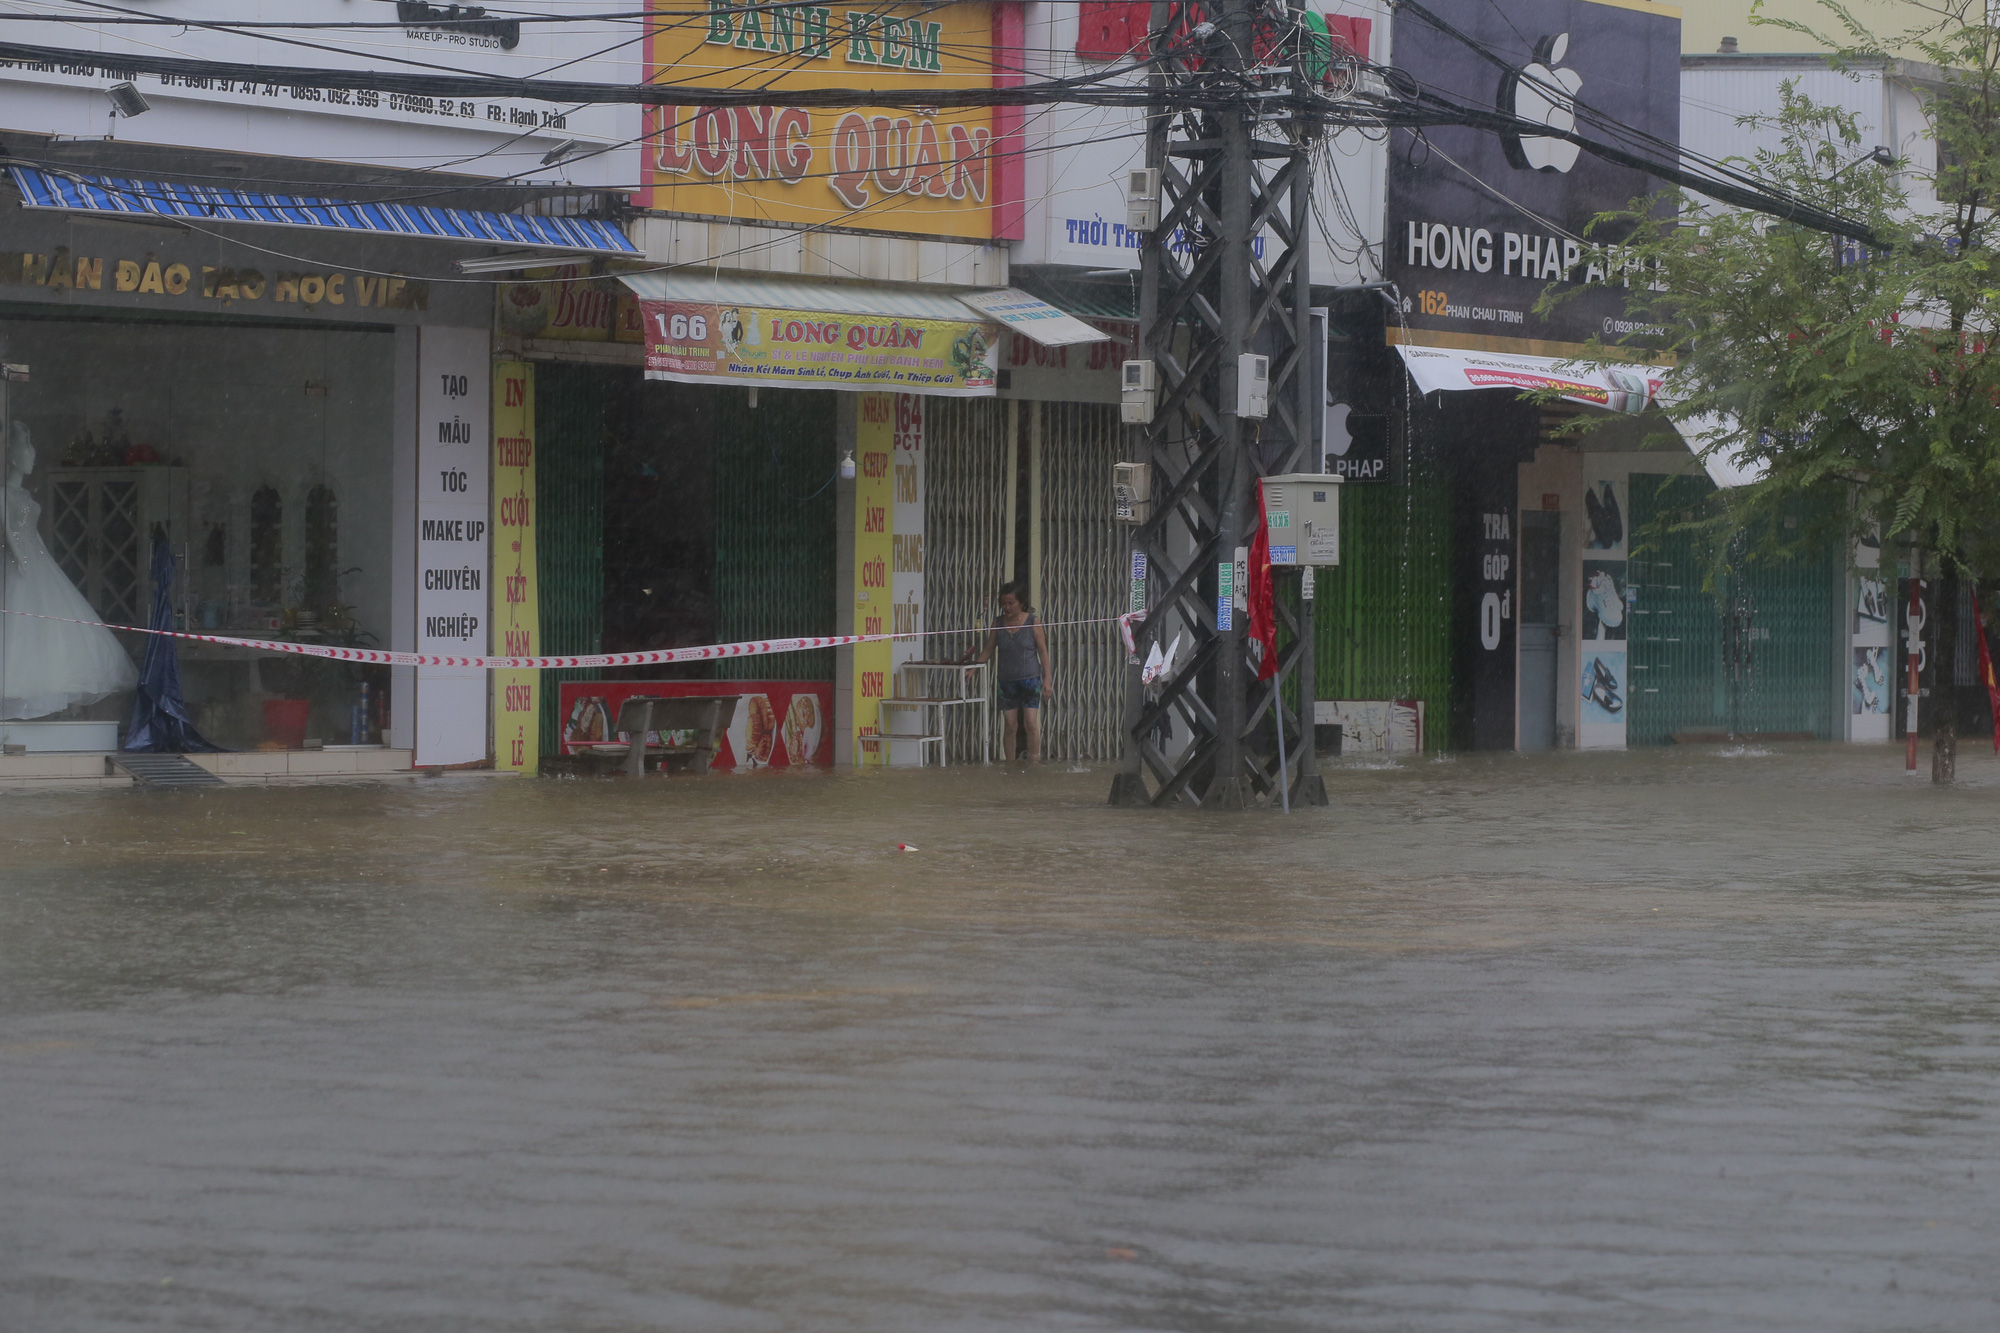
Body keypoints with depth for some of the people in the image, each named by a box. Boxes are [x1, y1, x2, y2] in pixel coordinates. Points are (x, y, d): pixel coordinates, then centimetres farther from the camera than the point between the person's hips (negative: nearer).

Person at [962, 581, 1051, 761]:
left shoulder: (1032, 622, -3)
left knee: (1031, 723, -11)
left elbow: (1043, 651, 0)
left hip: (1030, 679, -3)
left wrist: (1046, 680, -4)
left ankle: (1034, 761, -6)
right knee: (1010, 726, 3)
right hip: (1007, 681, 3)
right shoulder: (998, 623, 6)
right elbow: (989, 649, 12)